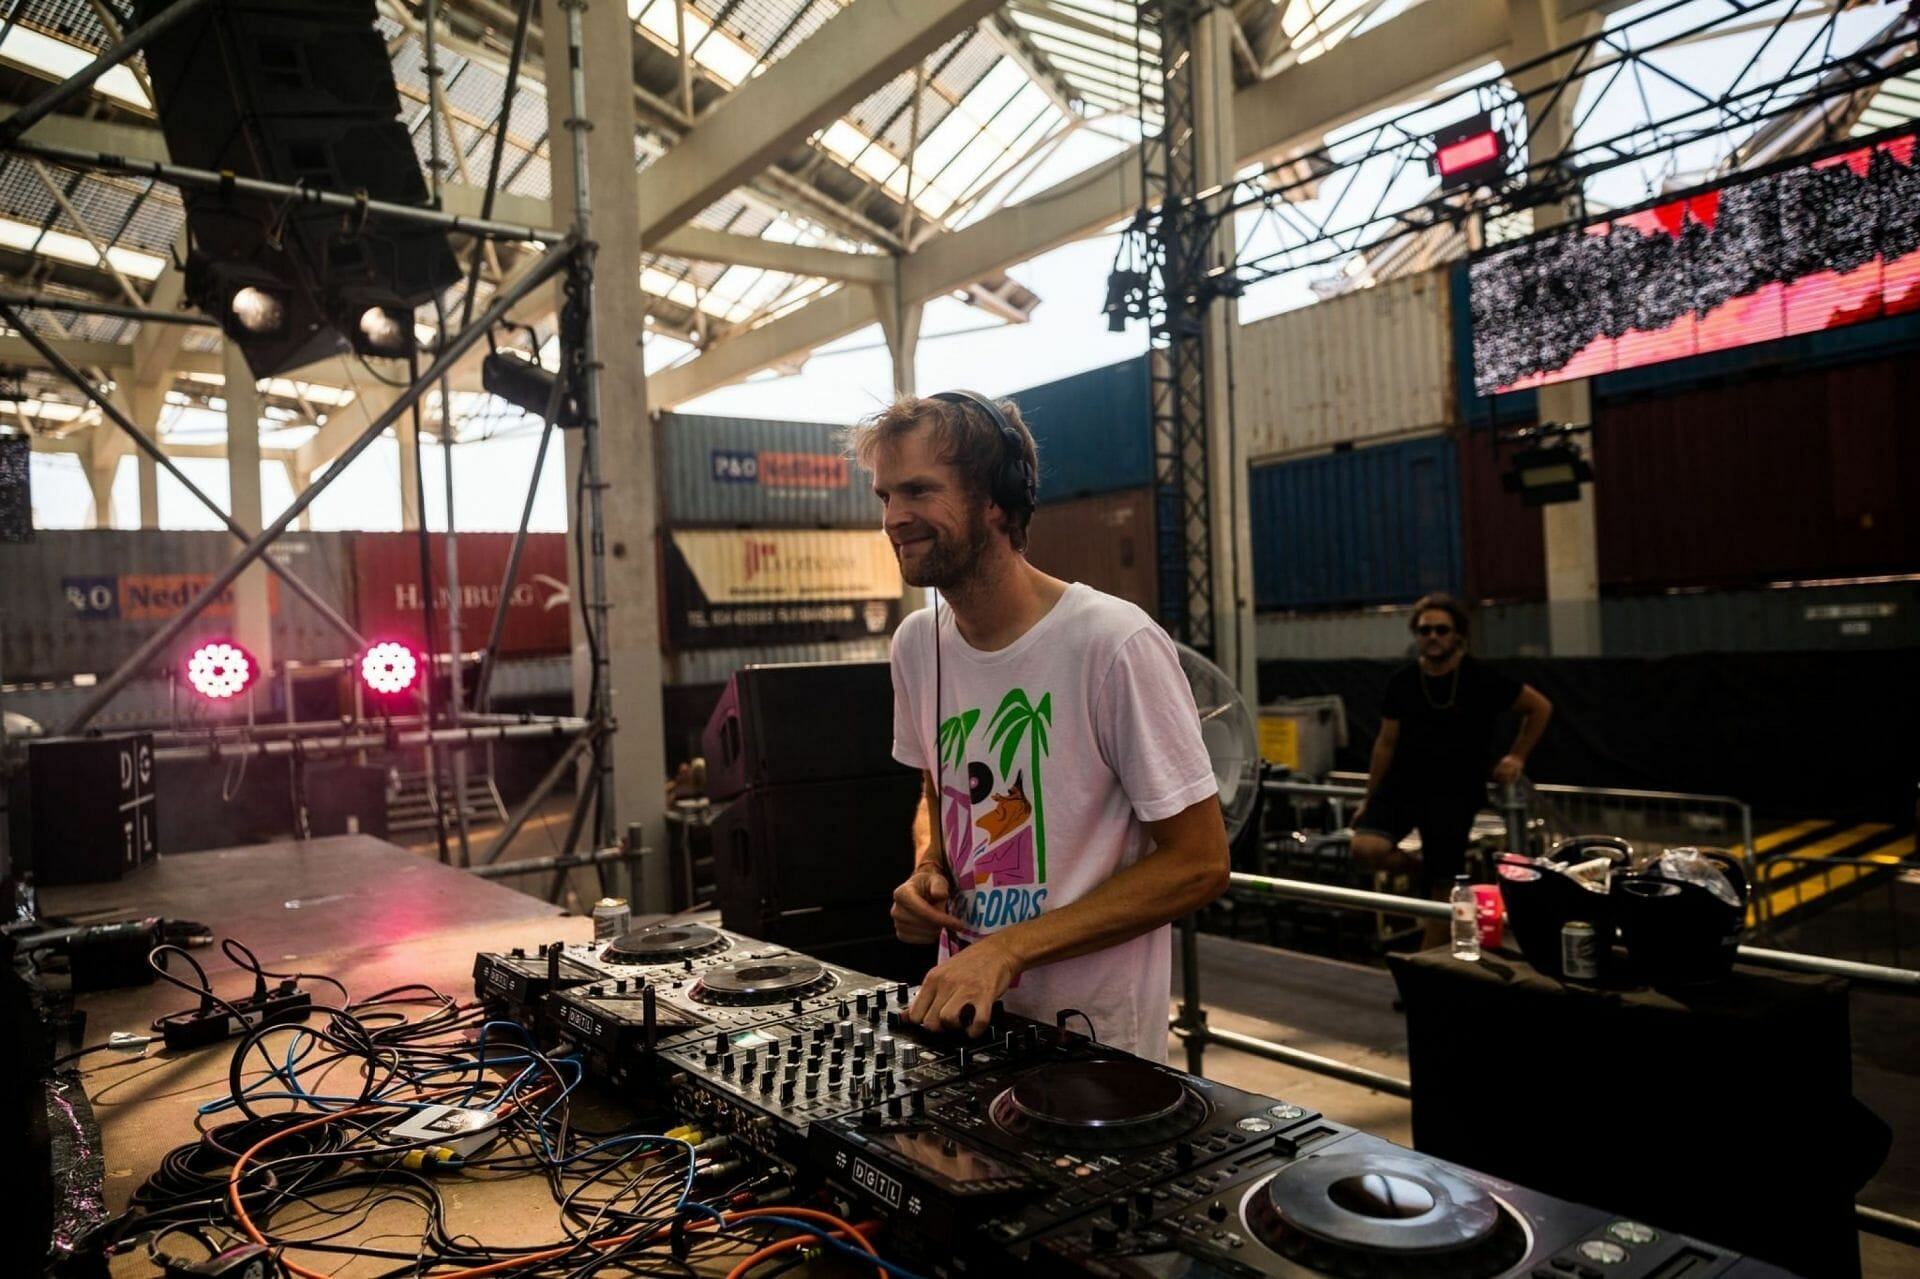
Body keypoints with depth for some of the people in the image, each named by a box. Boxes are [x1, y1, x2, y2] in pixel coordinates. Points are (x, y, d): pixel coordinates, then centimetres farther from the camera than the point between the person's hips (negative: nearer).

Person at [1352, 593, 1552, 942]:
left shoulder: (1482, 680, -6)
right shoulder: (1402, 682, -1)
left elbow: (1540, 708, 7)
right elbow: (1386, 742, 6)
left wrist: (1517, 756, 3)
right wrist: (1369, 799, 8)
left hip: (1454, 794, -1)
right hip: (1402, 783, 1)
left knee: (1443, 889, 3)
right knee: (1366, 849, -24)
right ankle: (1413, 868, 7)